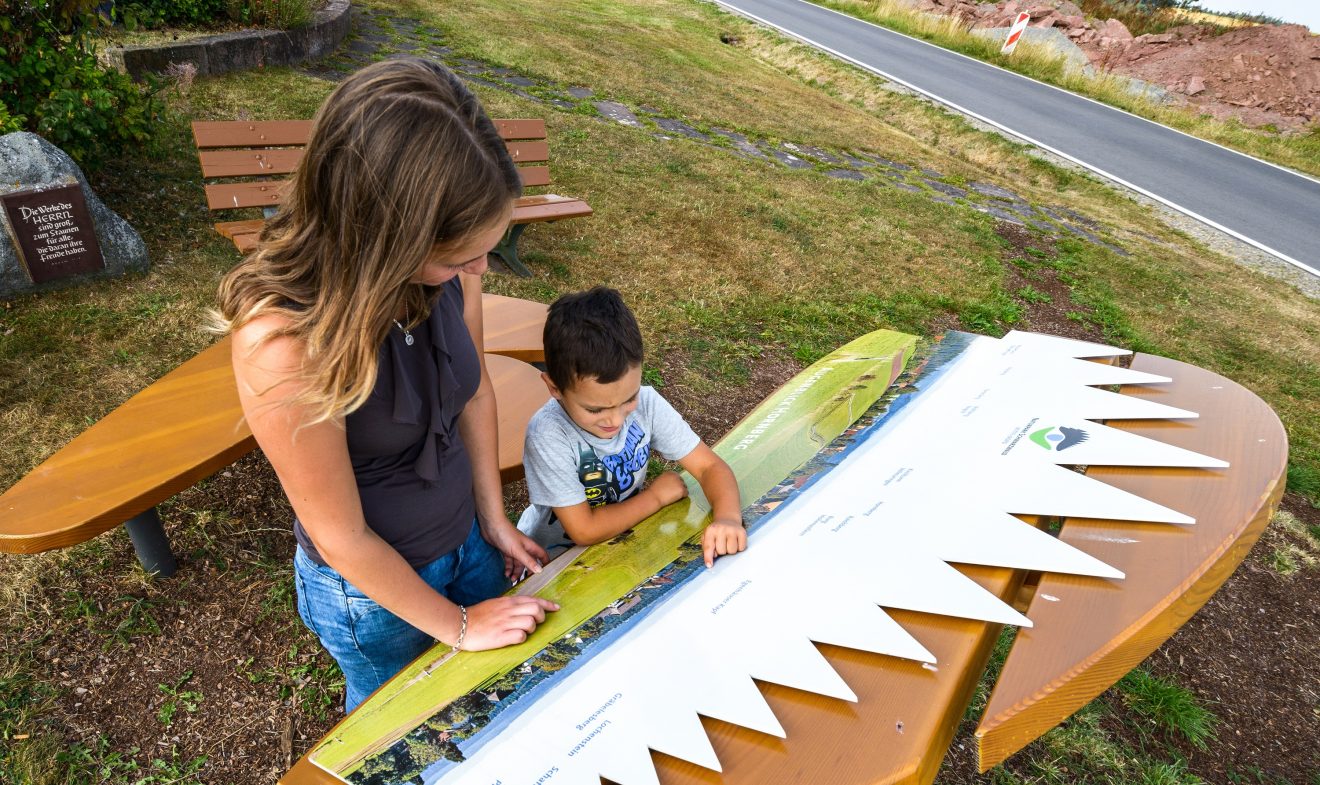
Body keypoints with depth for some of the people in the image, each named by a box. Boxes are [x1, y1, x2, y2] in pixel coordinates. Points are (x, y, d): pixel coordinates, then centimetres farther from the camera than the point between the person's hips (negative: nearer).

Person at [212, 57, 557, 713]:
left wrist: (494, 520, 1)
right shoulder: (283, 339, -37)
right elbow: (341, 537, -25)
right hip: (369, 587, -4)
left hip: (467, 540, 4)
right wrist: (457, 625, -13)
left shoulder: (447, 268, -21)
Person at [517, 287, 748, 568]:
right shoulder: (547, 435, -28)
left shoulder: (646, 403, -17)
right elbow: (584, 531, -23)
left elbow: (710, 466, -13)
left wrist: (727, 518, -31)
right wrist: (656, 495, -15)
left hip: (625, 538, 4)